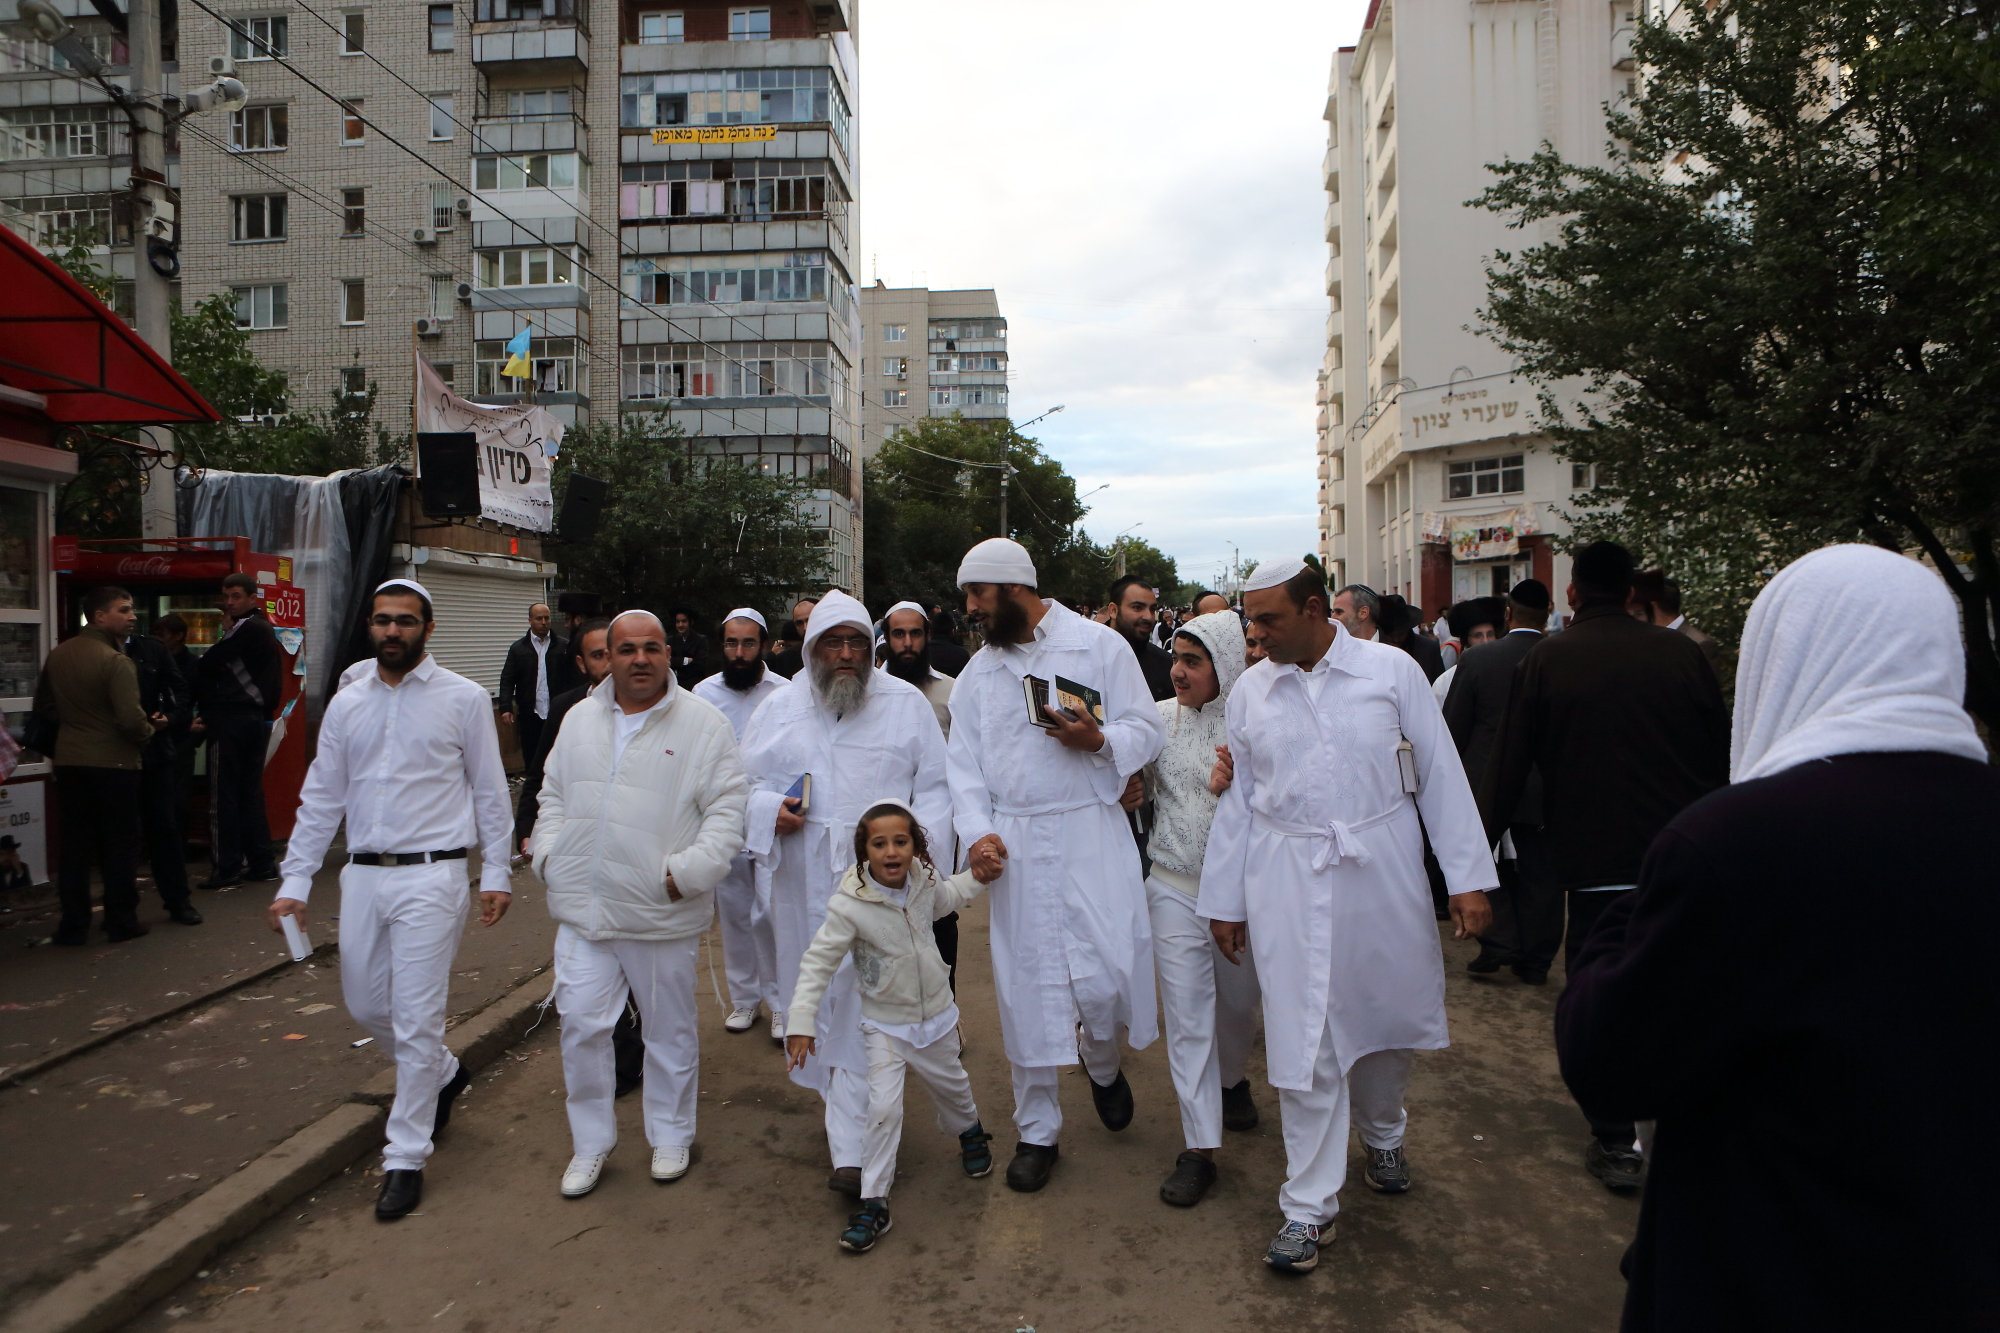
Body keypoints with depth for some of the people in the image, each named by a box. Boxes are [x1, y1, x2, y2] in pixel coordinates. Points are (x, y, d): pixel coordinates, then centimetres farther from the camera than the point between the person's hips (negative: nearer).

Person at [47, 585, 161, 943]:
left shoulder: (57, 655, 5)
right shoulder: (115, 661, -18)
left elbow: (49, 708, 16)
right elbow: (131, 720, -24)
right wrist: (152, 728, -3)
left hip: (69, 762, 6)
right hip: (113, 763, -6)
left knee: (73, 845, 11)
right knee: (120, 846, 5)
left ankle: (73, 925, 15)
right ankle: (121, 923, 12)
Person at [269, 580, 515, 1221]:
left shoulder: (463, 698, -4)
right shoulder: (347, 703, 8)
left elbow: (490, 791, 0)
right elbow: (320, 798, 11)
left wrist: (495, 874, -2)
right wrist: (294, 884, 6)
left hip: (431, 876, -5)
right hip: (363, 875, 5)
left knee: (417, 1020, -2)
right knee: (365, 1005, 16)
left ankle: (406, 1159, 12)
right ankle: (444, 1074, 42)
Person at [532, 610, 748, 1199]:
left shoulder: (703, 723, -5)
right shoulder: (580, 719, 10)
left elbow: (726, 812, -8)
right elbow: (554, 795, 19)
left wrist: (688, 871, -18)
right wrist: (550, 853, 4)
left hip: (662, 913, -3)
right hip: (583, 908, 3)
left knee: (670, 1030, 12)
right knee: (580, 1025, 4)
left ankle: (671, 1137, 32)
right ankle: (591, 1143, 24)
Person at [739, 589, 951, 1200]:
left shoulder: (906, 704, 4)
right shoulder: (776, 709, 9)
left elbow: (936, 785, 4)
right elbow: (744, 783, 14)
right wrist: (771, 809, -7)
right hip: (802, 882, 3)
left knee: (867, 1008, -5)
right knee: (813, 996, 10)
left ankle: (853, 1148, 1)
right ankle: (841, 1102, 30)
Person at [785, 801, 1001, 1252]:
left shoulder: (922, 881, -11)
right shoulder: (849, 906, -26)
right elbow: (818, 961, -20)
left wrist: (976, 879, 1)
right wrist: (800, 1021, -24)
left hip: (936, 1014, 4)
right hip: (885, 1024, -4)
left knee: (950, 1084, 24)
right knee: (883, 1108, -13)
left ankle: (970, 1132, 57)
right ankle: (873, 1204, 2)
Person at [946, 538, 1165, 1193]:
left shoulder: (1099, 645, 0)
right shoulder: (978, 672, 12)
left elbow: (1147, 730, 0)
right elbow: (965, 763, 9)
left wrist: (1099, 739, -20)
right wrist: (976, 832, -7)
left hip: (1093, 835, -3)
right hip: (1014, 844, 3)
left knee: (1106, 972, -8)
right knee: (1027, 984, 6)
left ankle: (1102, 1062, 29)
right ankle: (1037, 1131, 23)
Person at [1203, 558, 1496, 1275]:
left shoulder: (1392, 670, -2)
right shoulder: (1249, 691, 3)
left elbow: (1440, 774, 0)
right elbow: (1237, 800, 8)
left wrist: (1468, 878, -3)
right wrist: (1224, 899, 10)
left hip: (1384, 873, 0)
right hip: (1289, 884, 0)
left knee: (1390, 1014, 15)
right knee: (1305, 1040, 1)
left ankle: (1382, 1132, 46)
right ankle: (1310, 1206, 15)